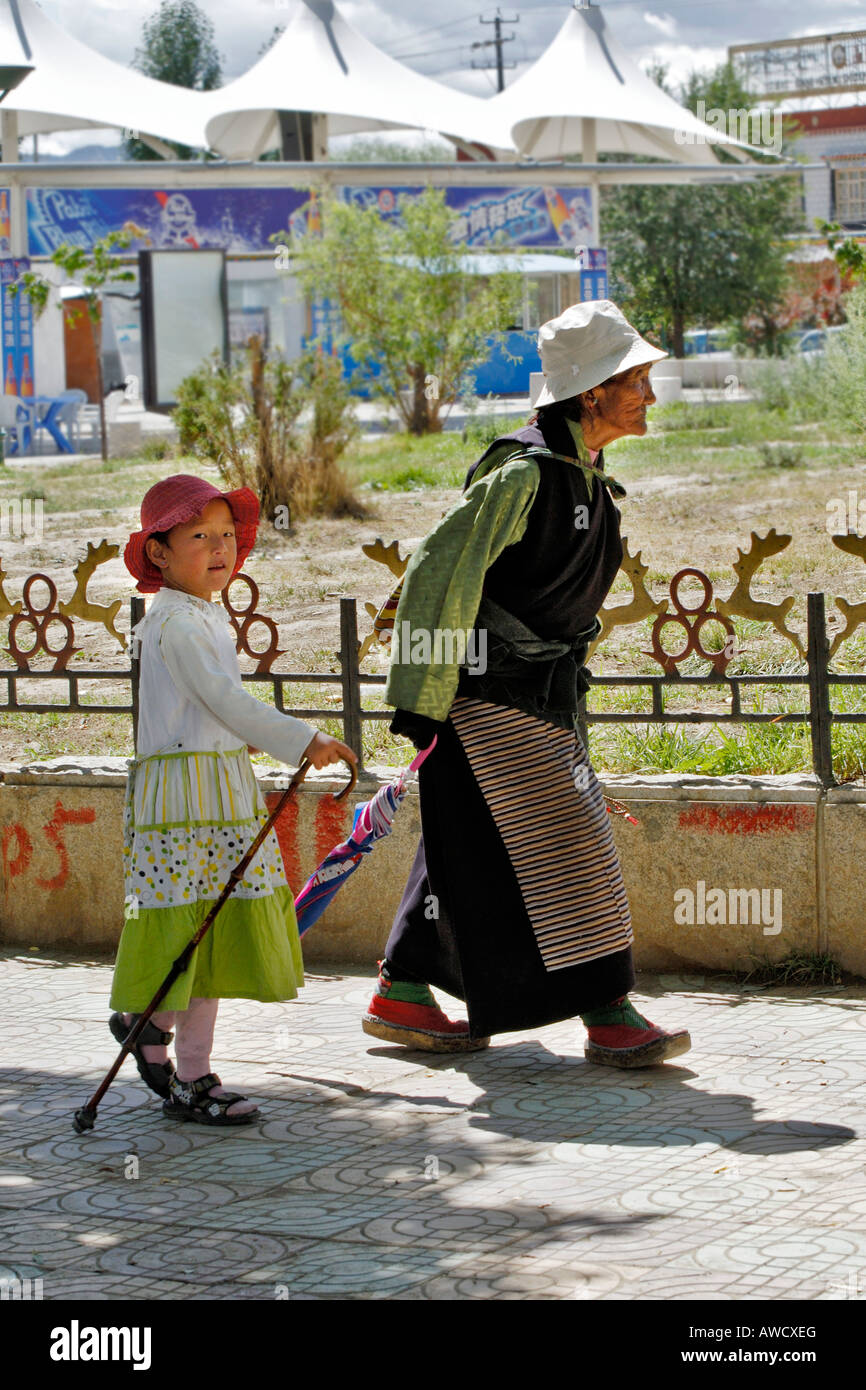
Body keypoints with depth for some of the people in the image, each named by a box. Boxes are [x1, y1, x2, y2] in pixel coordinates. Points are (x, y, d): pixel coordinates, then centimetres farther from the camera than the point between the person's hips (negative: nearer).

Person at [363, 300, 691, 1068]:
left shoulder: (585, 478, 11)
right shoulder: (522, 472, -19)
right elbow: (440, 573, -20)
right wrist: (422, 701, -20)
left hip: (543, 698, 9)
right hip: (490, 697, -9)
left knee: (470, 855, 13)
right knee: (561, 849, -8)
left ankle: (402, 994, 23)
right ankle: (609, 1018, -4)